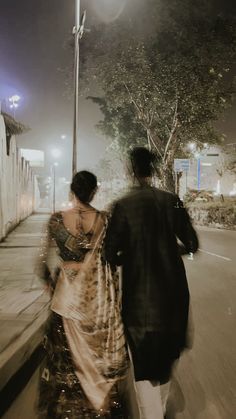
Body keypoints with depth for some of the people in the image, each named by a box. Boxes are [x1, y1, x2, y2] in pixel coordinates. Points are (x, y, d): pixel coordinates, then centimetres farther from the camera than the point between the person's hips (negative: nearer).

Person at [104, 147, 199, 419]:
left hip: (140, 292, -4)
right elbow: (191, 244, 0)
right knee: (166, 351, 25)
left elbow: (110, 255, -13)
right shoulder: (171, 201, -4)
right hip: (172, 289, 4)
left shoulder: (123, 206, -13)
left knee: (144, 358, 10)